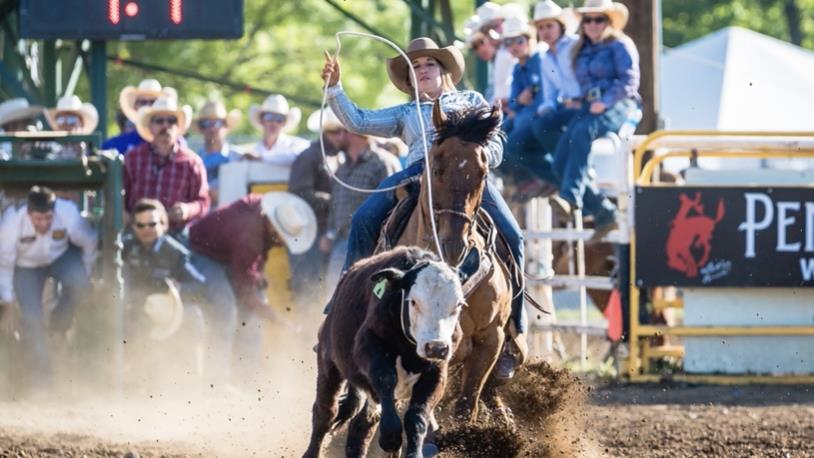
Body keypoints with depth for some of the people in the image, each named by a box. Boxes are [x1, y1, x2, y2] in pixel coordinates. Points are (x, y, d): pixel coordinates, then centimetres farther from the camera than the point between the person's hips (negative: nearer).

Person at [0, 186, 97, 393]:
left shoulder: (69, 216, -34)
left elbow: (89, 243, -13)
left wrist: (85, 274, -2)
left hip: (62, 256, 1)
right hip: (27, 265, -1)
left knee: (78, 283, -30)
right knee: (31, 317, -13)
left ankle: (58, 327, 0)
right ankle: (39, 375, 4)